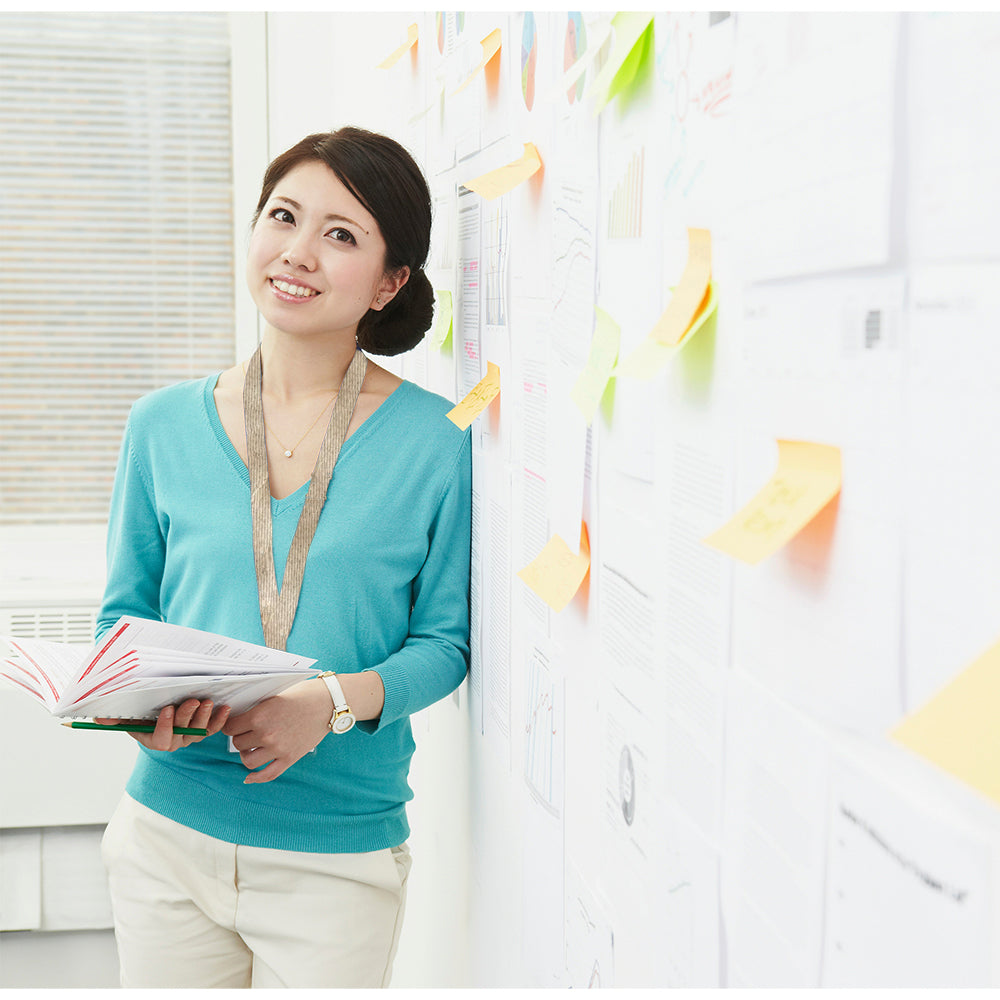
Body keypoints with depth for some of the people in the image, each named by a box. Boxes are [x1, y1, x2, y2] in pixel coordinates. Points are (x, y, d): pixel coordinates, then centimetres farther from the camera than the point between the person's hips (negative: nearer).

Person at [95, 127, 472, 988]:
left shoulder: (436, 440, -7)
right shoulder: (163, 425, 1)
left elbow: (445, 638, -3)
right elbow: (125, 612, 8)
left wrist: (331, 701, -21)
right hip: (165, 834, 2)